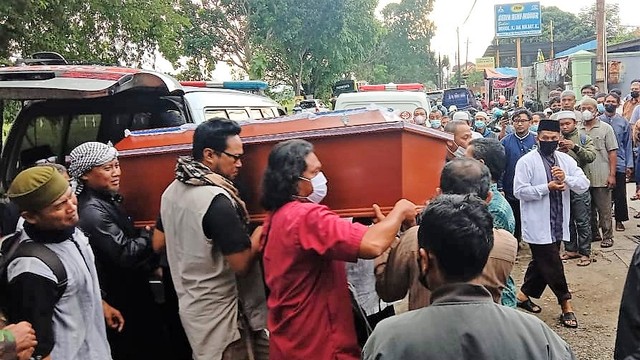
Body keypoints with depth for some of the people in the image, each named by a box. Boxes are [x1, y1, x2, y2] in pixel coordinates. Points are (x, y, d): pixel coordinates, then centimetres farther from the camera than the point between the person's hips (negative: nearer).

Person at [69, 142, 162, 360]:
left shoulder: (107, 199, 6)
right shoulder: (92, 211, -25)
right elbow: (127, 254, -26)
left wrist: (150, 265, 9)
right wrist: (151, 234, -12)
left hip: (133, 292, 9)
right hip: (122, 302, -9)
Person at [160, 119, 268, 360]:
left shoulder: (171, 192, 3)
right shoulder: (216, 200, -24)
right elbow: (241, 264, -23)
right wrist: (261, 233, -8)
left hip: (191, 305, 9)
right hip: (220, 313, -9)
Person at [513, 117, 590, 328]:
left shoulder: (566, 160, 7)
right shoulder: (527, 161, -8)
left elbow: (584, 185, 0)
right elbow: (519, 191, -15)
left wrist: (566, 179, -19)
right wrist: (548, 187, -19)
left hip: (558, 224, 6)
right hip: (538, 225, -6)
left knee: (541, 263, 15)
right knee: (552, 265, -2)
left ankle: (524, 295, 32)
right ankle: (566, 305, 9)